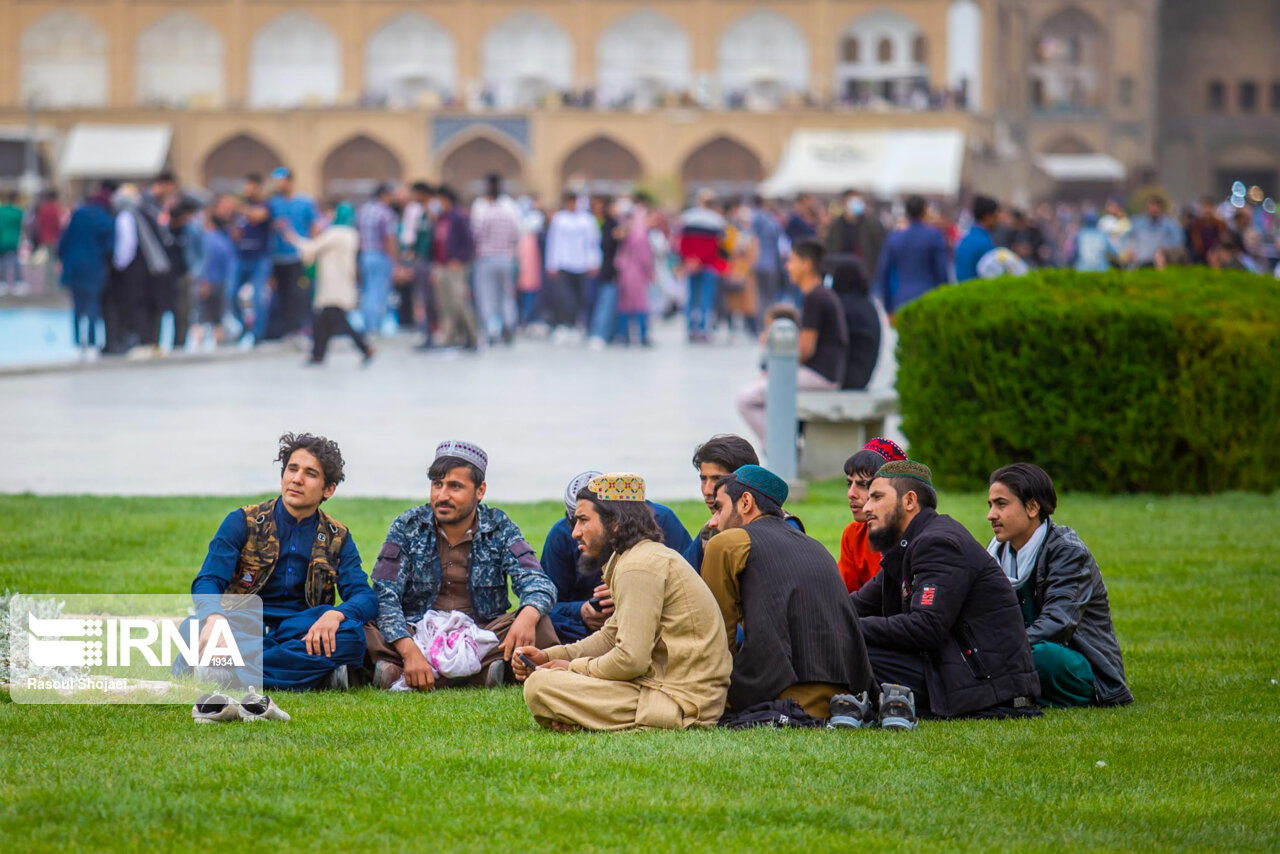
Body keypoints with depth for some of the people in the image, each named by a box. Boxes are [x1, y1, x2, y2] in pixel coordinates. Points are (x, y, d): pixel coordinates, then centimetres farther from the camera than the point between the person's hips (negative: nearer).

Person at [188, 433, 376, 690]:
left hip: (301, 635, 2)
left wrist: (336, 614, -26)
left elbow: (365, 598, 0)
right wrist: (214, 618, -32)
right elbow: (208, 580, -6)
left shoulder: (338, 538, 11)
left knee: (350, 635, -33)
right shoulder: (242, 522, 6)